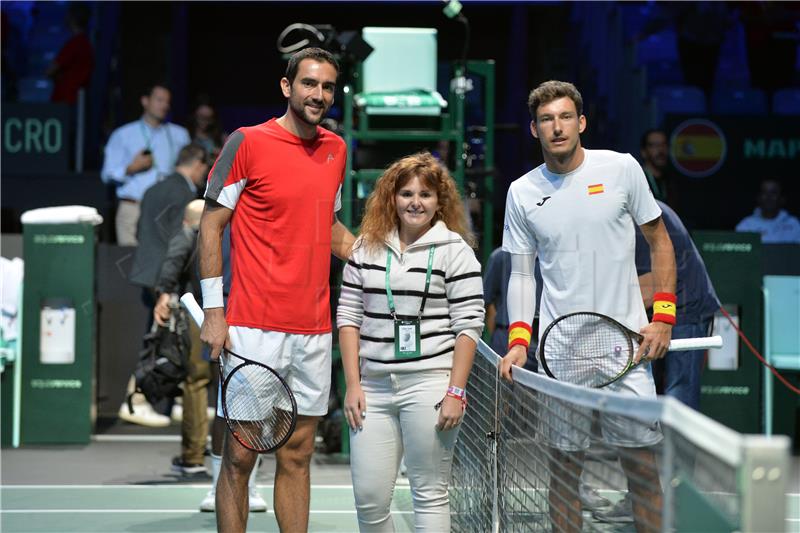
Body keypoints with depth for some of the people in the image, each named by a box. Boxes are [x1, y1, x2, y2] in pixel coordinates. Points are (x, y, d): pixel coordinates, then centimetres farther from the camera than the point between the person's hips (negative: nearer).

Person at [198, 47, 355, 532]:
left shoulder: (337, 149, 12)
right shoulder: (248, 142, -6)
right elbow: (211, 225, -4)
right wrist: (213, 312, -9)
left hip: (314, 332, 6)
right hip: (255, 329, -5)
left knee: (297, 456, 11)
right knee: (240, 456, -1)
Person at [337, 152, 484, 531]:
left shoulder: (455, 250, 0)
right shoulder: (366, 248, 12)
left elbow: (468, 327, -4)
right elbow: (349, 318, 12)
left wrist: (455, 392, -11)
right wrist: (353, 384, 4)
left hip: (429, 385, -4)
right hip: (373, 386, 4)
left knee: (430, 494, 1)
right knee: (368, 497, 2)